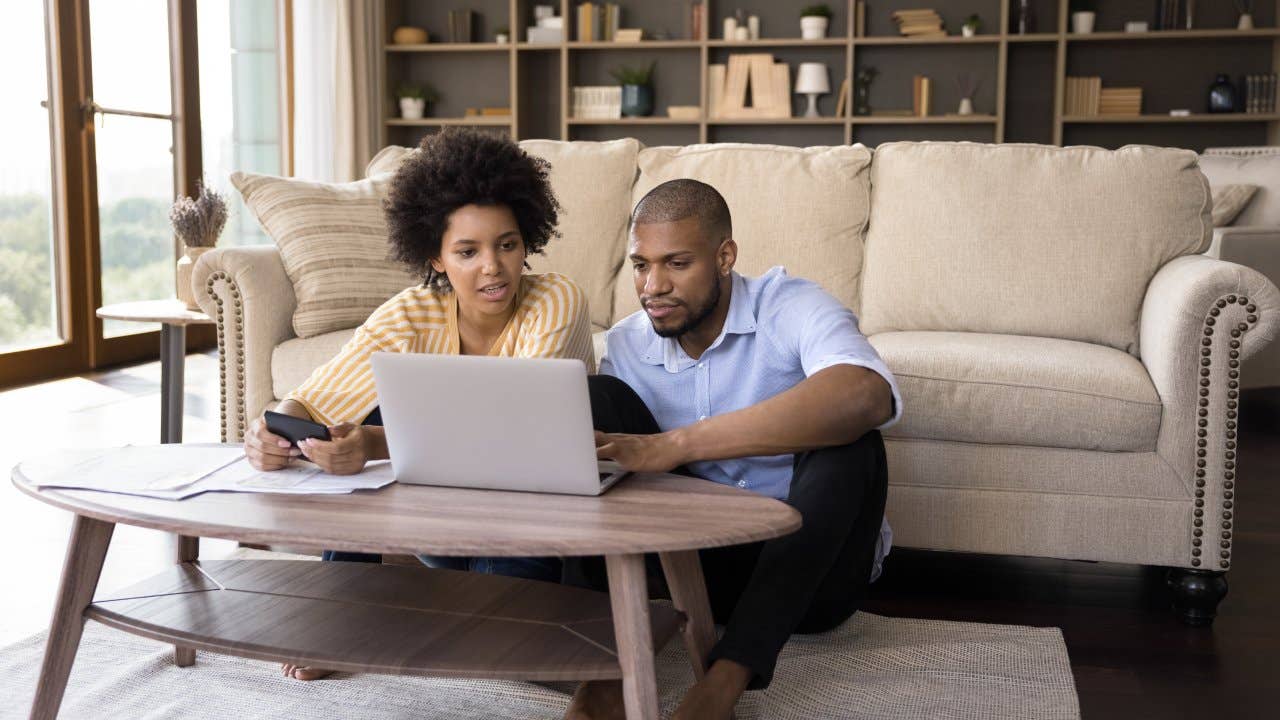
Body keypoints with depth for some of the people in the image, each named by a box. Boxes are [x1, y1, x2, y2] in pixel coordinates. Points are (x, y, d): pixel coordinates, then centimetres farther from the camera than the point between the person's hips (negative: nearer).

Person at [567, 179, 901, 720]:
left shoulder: (788, 308, -16)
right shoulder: (626, 345, 0)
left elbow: (869, 394, -39)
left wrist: (674, 445, -43)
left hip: (812, 567, -3)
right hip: (708, 561, 4)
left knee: (846, 434, -32)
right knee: (597, 401, -13)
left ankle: (729, 674, -35)